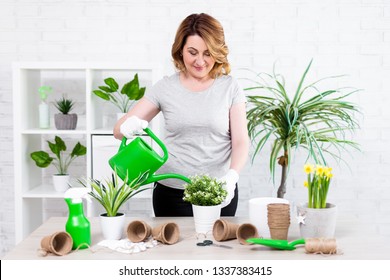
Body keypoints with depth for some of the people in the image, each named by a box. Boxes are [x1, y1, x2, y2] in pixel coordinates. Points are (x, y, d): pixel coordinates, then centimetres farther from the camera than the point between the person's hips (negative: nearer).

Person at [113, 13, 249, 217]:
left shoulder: (230, 87, -1)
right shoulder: (165, 87, 0)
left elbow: (241, 141, -5)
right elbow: (119, 130, 0)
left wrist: (232, 176, -25)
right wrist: (128, 127, -24)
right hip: (171, 192, 0)